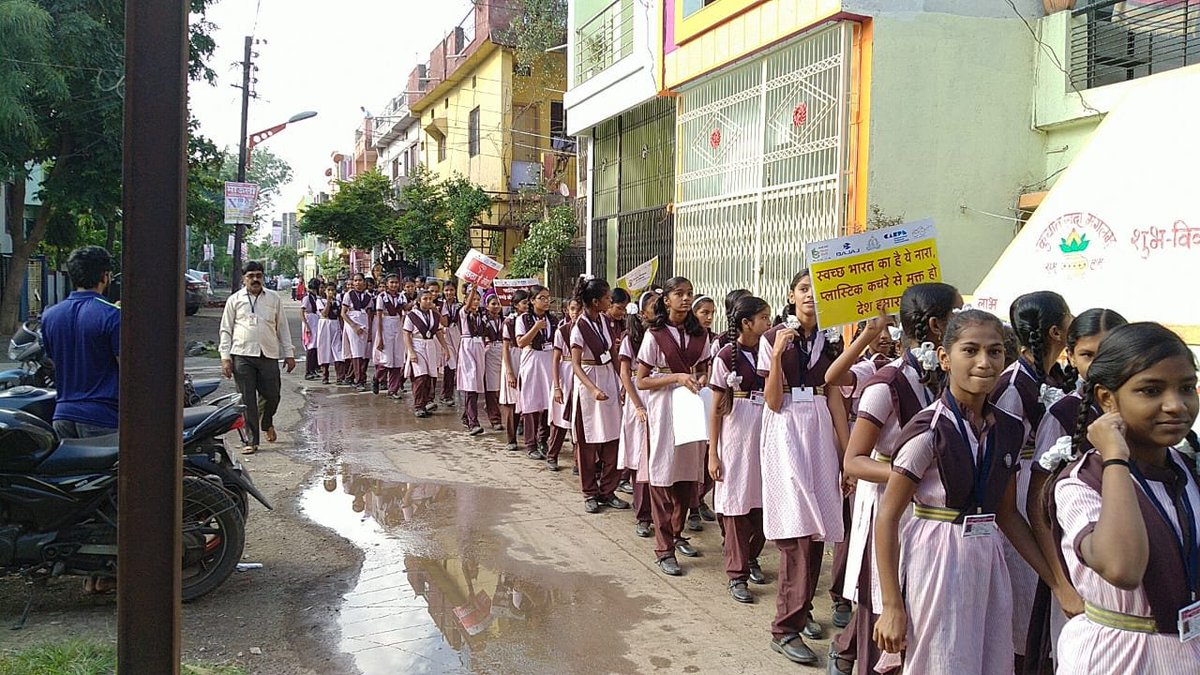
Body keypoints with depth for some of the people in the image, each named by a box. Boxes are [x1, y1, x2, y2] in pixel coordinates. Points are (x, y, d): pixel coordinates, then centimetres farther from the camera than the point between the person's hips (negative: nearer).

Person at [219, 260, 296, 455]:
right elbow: (226, 330, 8)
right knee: (247, 400, -1)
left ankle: (267, 423, 34)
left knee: (272, 396, 1)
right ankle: (252, 441, 7)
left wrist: (289, 353, 10)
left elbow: (283, 327, 14)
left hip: (269, 355, 1)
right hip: (242, 356, -1)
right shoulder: (235, 300, 8)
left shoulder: (274, 299, 11)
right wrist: (225, 357, -1)